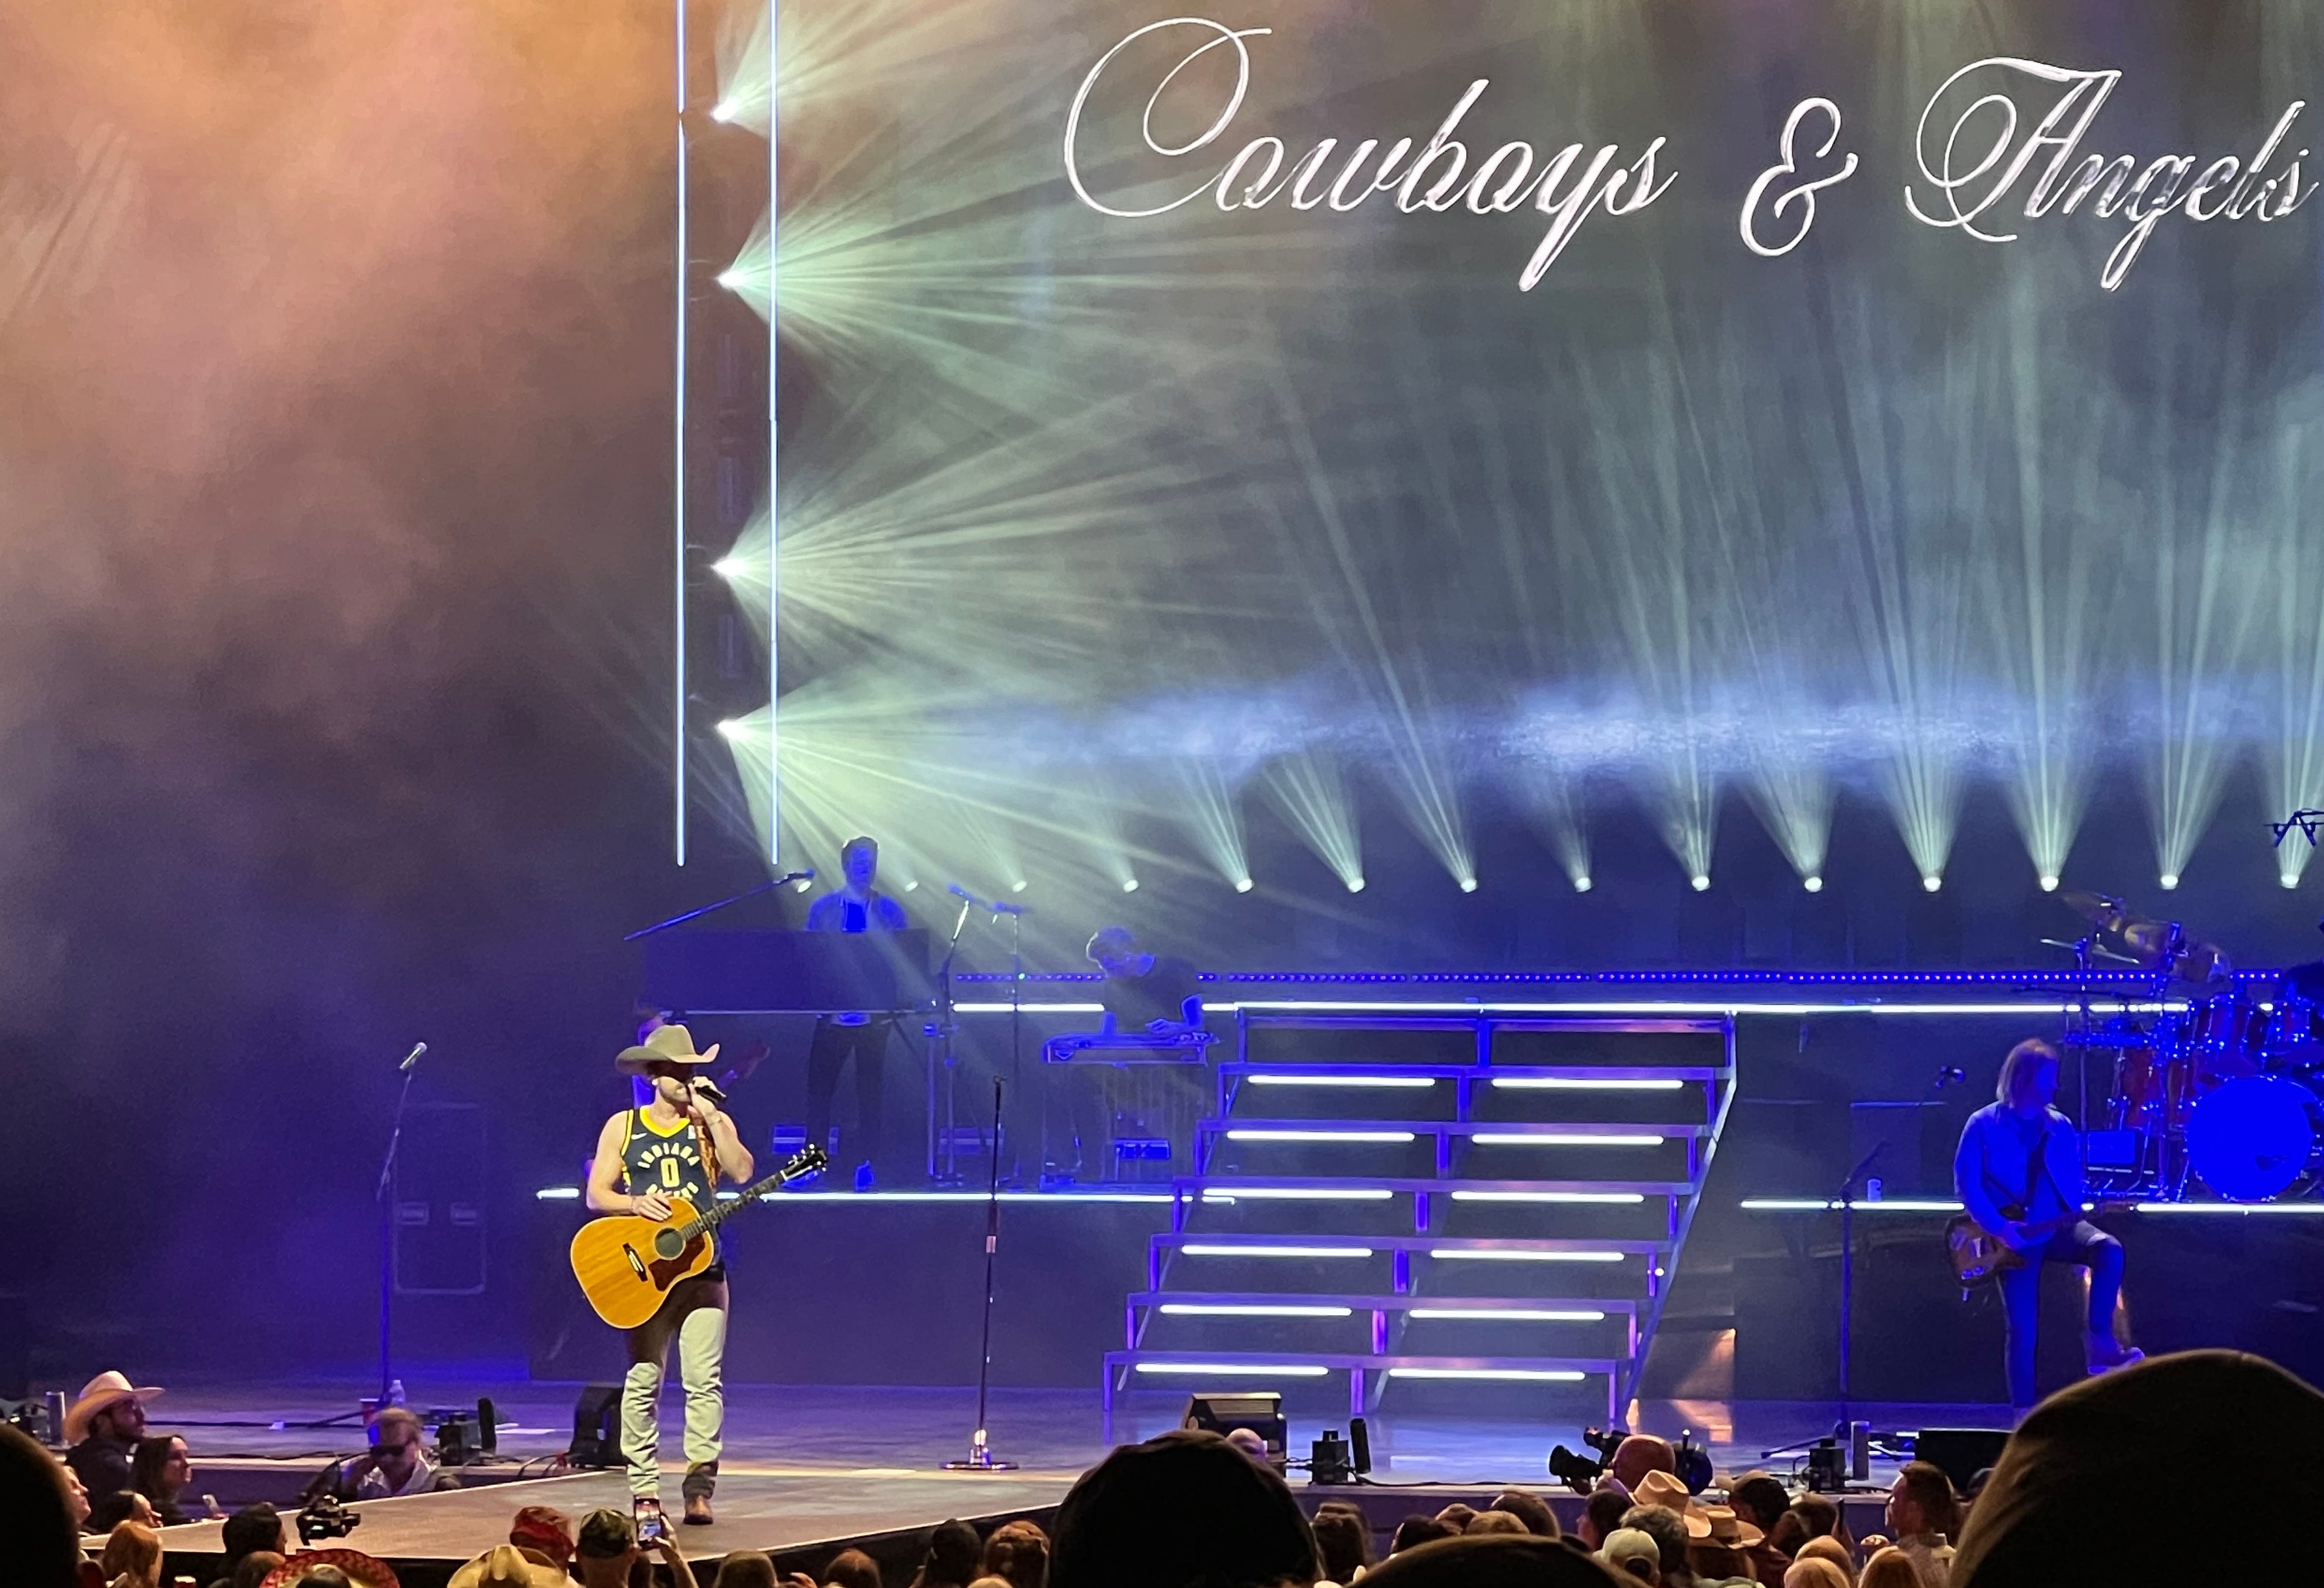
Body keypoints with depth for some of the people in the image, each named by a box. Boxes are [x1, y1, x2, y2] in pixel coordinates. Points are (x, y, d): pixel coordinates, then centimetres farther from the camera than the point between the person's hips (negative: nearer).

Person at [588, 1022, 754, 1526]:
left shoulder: (712, 1124, 8)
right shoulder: (622, 1127, 8)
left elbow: (741, 1171, -9)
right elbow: (597, 1194, 4)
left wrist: (711, 1118, -12)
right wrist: (636, 1204, -15)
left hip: (701, 1268, 0)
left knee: (704, 1379, -9)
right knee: (643, 1381, 1)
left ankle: (699, 1487, -8)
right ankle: (645, 1489, 8)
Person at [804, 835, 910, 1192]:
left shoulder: (888, 910, 6)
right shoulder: (823, 908, 6)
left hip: (876, 1013, 0)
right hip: (834, 1011, 0)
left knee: (870, 1088, 2)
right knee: (820, 1085, -2)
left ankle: (867, 1166, 8)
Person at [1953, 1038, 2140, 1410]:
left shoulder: (2061, 1127, 9)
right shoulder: (1983, 1125, -4)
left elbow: (2072, 1182, 11)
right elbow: (1966, 1183, -9)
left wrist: (2073, 1222, -8)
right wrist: (1998, 1227, -19)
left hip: (2056, 1226, 3)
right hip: (2013, 1237, -3)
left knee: (2109, 1250, -28)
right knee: (2021, 1329, -6)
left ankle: (2099, 1341, -22)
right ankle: (2023, 1412, 2)